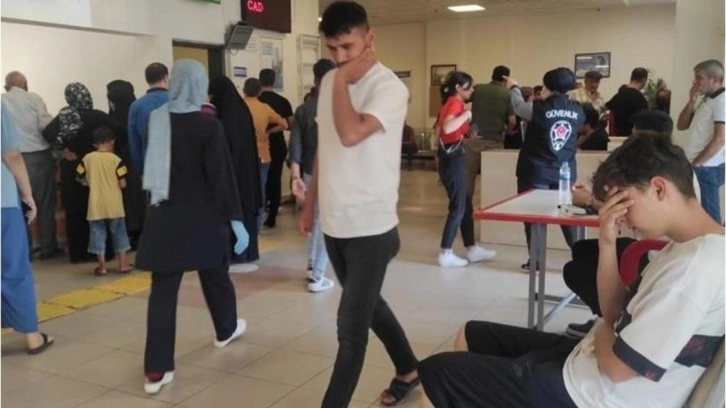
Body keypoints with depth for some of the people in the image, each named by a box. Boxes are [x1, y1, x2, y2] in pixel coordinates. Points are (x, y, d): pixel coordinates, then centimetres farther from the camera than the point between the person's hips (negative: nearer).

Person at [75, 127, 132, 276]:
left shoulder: (87, 158, -1)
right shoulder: (116, 159, -8)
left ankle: (102, 266, 9)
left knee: (98, 233, 8)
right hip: (114, 205, -1)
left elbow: (83, 179, 6)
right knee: (119, 233, 10)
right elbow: (122, 184, -9)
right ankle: (123, 264, 13)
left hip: (95, 205, 1)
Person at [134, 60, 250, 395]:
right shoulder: (209, 125, -11)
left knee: (163, 289, 2)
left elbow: (148, 165, 12)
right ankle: (226, 330, 43)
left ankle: (156, 370, 1)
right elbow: (222, 176, -13)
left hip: (165, 216, 3)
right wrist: (236, 219, -10)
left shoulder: (156, 120, 1)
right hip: (203, 216, -3)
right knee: (215, 275, 20)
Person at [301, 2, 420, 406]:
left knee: (351, 329, -1)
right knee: (368, 307, 23)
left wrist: (342, 81, -19)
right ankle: (410, 369, 44)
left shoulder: (389, 88, -16)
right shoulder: (330, 82, 7)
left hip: (371, 227, -8)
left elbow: (351, 134, -33)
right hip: (334, 223, 8)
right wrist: (310, 202, 17)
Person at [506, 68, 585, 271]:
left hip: (536, 172, -4)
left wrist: (514, 87, 25)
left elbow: (519, 107, 4)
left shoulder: (539, 109, -14)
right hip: (565, 171, 4)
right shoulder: (577, 111, -2)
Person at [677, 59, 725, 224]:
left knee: (708, 214, -2)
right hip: (697, 167, 9)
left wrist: (696, 163, -13)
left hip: (707, 168, -9)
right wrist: (692, 101, 3)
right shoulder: (705, 100, 15)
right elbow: (682, 125, 15)